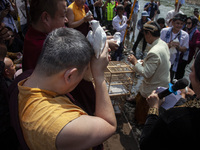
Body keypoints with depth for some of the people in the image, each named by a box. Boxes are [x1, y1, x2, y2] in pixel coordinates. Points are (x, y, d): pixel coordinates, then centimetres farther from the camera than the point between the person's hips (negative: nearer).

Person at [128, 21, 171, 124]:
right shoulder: (163, 44, -3)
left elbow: (146, 73, -29)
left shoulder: (154, 52, -34)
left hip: (154, 88, -9)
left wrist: (135, 62, -17)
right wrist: (145, 62, 5)